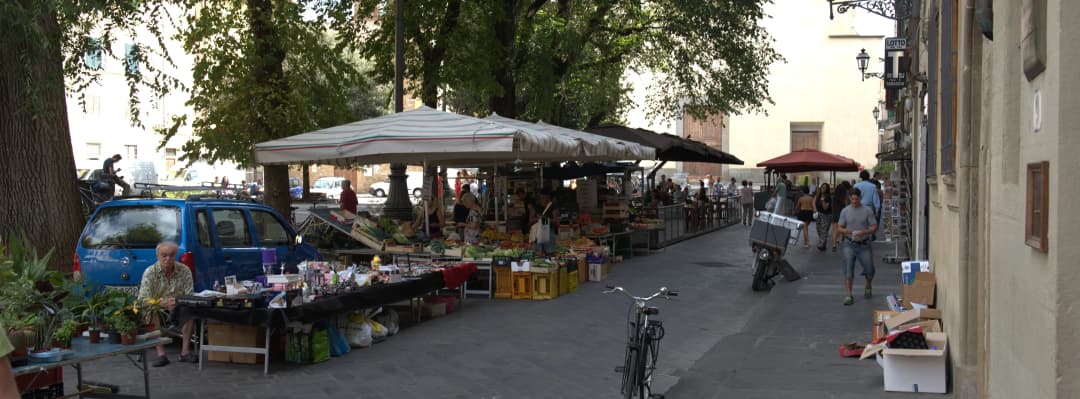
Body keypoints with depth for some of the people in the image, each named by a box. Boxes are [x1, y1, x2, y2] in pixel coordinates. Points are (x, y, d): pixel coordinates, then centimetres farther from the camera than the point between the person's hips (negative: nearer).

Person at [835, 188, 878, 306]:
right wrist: (847, 231, -17)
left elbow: (874, 227, -4)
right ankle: (849, 295, -5)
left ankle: (868, 287, 38)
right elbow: (839, 228, 4)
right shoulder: (845, 211, 2)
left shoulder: (868, 211, -3)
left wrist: (864, 232, -22)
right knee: (848, 270, -9)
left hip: (864, 244, 0)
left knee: (869, 270, 8)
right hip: (850, 244, 0)